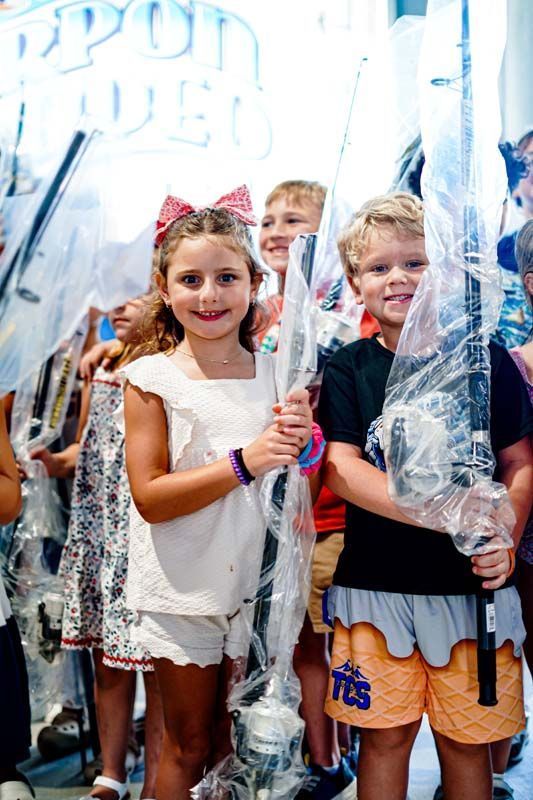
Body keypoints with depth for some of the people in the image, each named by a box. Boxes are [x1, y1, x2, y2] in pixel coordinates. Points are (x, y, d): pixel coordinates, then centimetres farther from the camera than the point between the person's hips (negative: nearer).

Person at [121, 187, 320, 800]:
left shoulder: (276, 374, 3)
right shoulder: (152, 379, -7)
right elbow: (149, 497, -15)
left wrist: (302, 444, -14)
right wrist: (244, 462, -24)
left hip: (257, 586, 3)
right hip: (183, 592, -3)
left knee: (239, 743, 14)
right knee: (189, 749, 10)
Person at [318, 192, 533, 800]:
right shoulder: (348, 371, 1)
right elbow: (341, 470, -9)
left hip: (471, 587, 0)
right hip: (376, 585, 0)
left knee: (467, 738, 8)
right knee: (384, 735, 7)